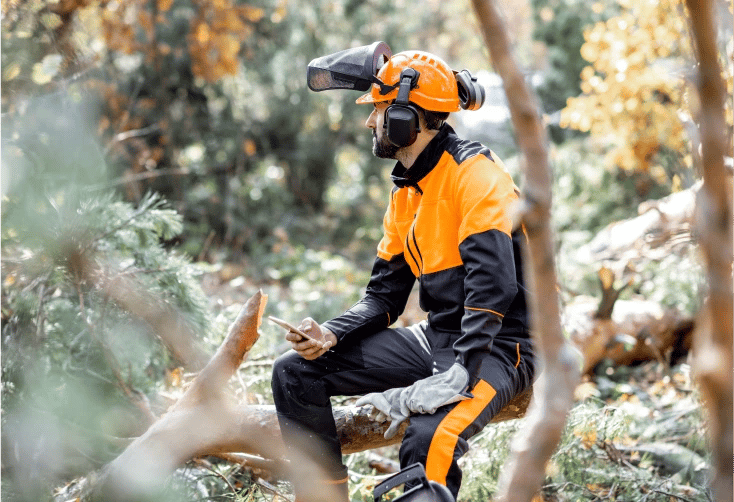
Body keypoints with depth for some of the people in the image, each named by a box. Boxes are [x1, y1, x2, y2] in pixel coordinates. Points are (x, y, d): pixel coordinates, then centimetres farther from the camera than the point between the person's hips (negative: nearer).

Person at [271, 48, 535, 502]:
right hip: (436, 339, 9)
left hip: (496, 346, -9)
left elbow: (492, 286, -26)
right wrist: (331, 335, -6)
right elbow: (385, 294, 14)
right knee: (295, 371, 1)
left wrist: (455, 378, -34)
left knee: (427, 443, -38)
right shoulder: (406, 193, 14)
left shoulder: (474, 173, -15)